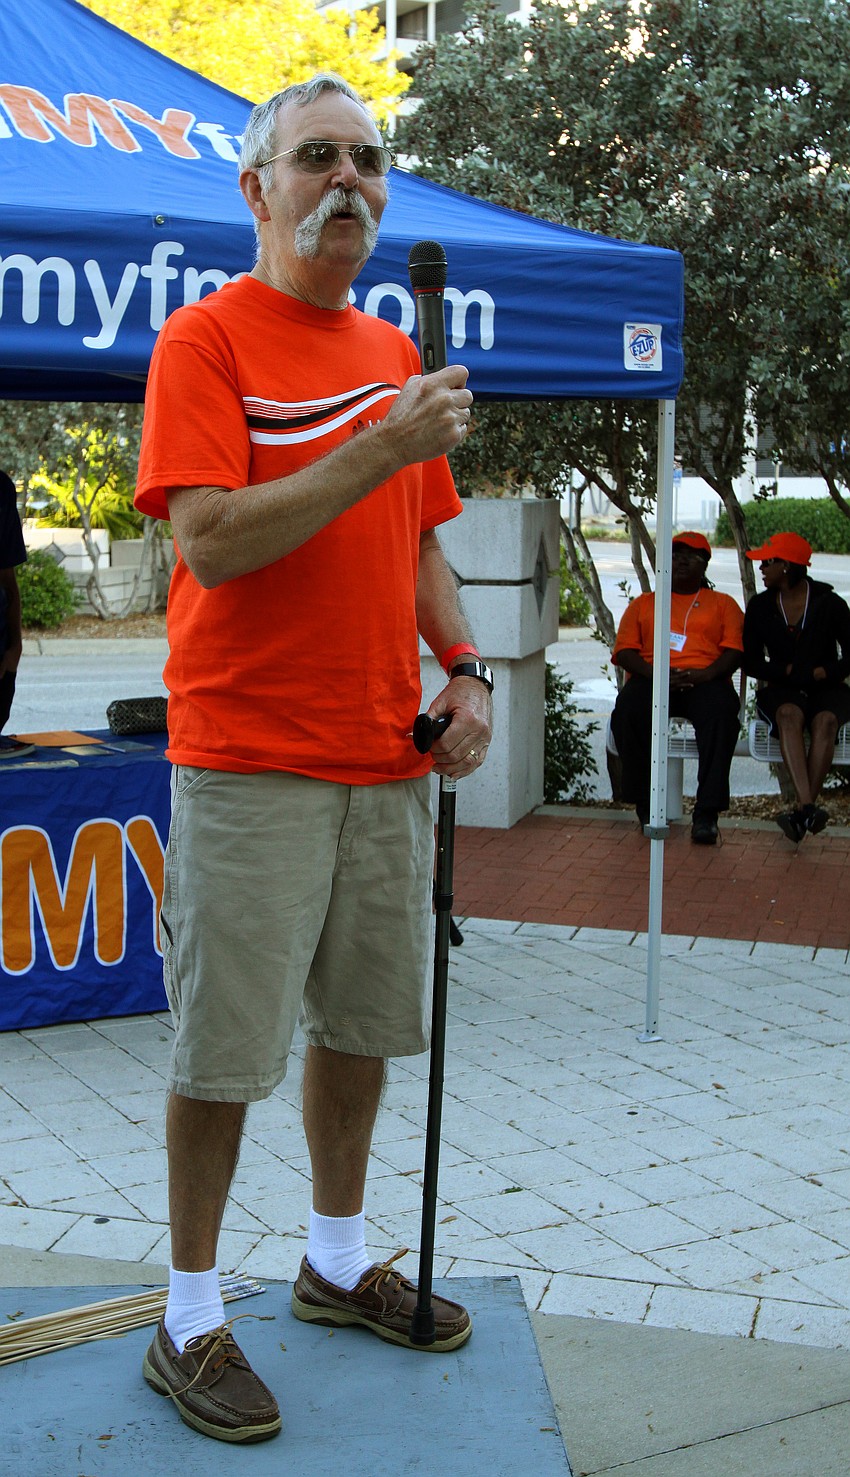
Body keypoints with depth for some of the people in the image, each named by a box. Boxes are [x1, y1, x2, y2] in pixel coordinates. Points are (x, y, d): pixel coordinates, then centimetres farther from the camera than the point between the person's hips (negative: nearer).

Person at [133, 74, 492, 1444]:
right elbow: (210, 541, -18)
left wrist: (465, 668, 6)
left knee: (364, 1020, 15)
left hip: (391, 759, 7)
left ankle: (338, 1260, 33)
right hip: (250, 759, -7)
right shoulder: (205, 339, -7)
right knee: (225, 1046, 0)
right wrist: (379, 450, -21)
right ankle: (190, 1320, 15)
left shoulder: (397, 353, 15)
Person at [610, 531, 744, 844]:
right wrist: (653, 672, -10)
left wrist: (706, 674, -13)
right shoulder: (643, 604, 26)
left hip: (704, 681, -1)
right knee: (627, 711, -35)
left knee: (721, 711, -37)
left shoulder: (723, 604, 23)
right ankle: (646, 804, -24)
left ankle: (707, 812, -37)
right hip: (650, 681, 1)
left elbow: (734, 650, 8)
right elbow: (624, 651, 12)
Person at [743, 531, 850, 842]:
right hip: (783, 689, 1)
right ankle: (808, 807, -52)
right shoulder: (760, 606, 9)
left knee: (825, 720, -35)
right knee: (789, 716, -35)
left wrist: (821, 673, -12)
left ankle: (803, 811, -42)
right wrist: (789, 671, -9)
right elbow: (751, 662, 6)